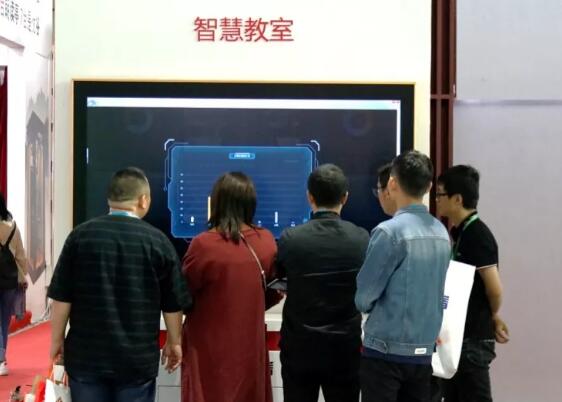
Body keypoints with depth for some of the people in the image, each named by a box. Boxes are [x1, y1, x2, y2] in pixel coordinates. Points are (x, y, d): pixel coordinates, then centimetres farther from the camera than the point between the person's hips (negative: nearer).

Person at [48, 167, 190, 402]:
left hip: (86, 353, 1)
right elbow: (173, 304, 0)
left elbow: (62, 298, -2)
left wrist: (57, 339, 11)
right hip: (138, 357, -1)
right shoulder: (158, 240, -5)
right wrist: (174, 342, 15)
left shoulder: (80, 235, -4)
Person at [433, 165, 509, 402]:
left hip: (473, 337, -9)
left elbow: (494, 288, -20)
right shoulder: (460, 232, 11)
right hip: (459, 334, 9)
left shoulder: (477, 235, -17)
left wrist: (493, 317, -2)